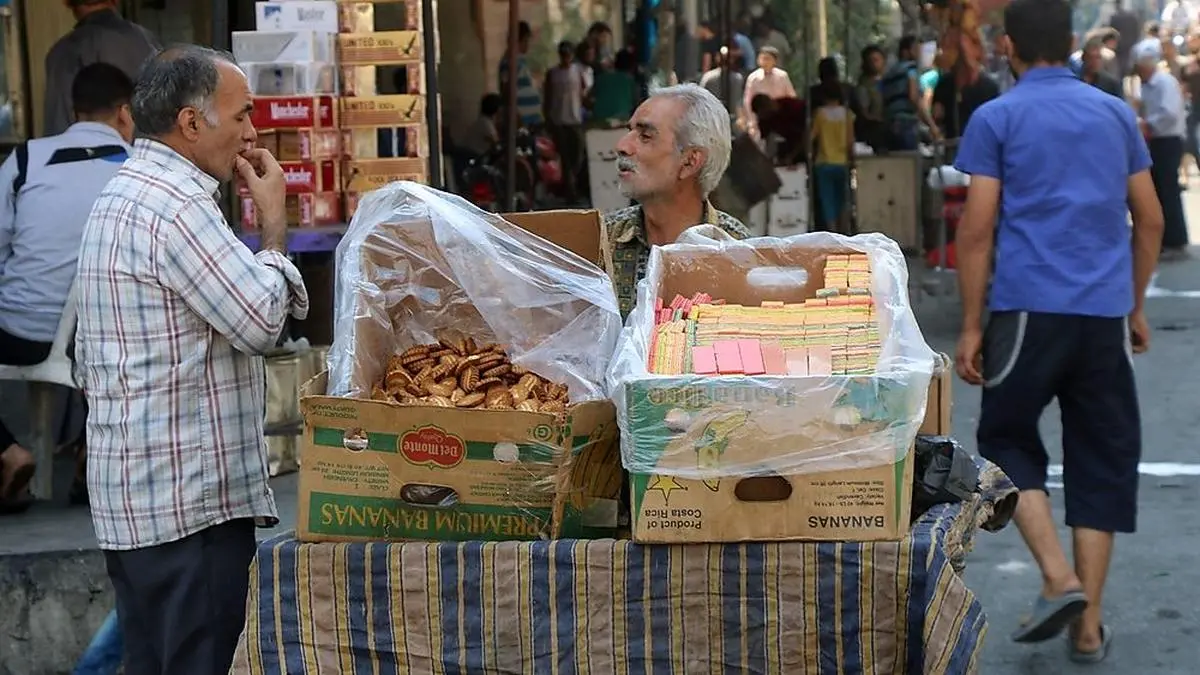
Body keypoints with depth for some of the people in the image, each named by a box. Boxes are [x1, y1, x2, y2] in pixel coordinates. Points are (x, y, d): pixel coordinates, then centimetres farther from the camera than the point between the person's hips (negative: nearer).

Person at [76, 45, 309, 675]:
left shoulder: (119, 195, 18)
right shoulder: (173, 204, -17)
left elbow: (86, 360, 23)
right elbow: (261, 321, -19)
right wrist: (274, 221, -5)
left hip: (131, 496, 10)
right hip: (187, 498, -10)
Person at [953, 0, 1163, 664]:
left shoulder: (996, 118, 0)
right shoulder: (1116, 114, 12)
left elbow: (977, 229, -5)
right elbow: (1150, 220, 14)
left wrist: (971, 326, 0)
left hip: (1029, 309, -3)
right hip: (1105, 313, 3)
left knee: (1007, 441, 14)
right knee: (1102, 460, 9)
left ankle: (1059, 578, -4)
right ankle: (1089, 626, 10)